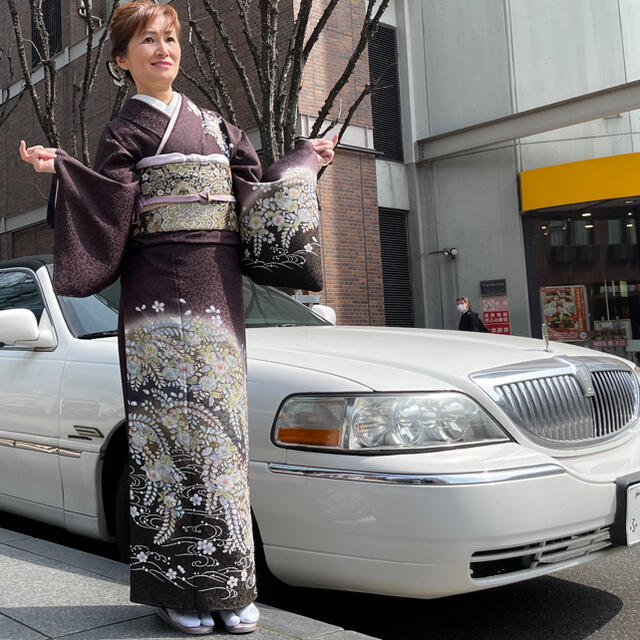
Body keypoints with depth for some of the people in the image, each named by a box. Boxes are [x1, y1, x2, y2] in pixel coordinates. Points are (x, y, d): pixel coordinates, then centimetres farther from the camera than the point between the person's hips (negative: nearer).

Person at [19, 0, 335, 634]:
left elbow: (257, 195, 19)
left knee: (218, 428, 3)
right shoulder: (125, 131, 6)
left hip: (217, 294, 4)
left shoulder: (215, 125, 21)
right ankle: (178, 588, 5)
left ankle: (229, 586, 10)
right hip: (159, 298, -4)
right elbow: (110, 213, -6)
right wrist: (60, 170, -21)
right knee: (172, 431, -5)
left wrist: (305, 159, 27)